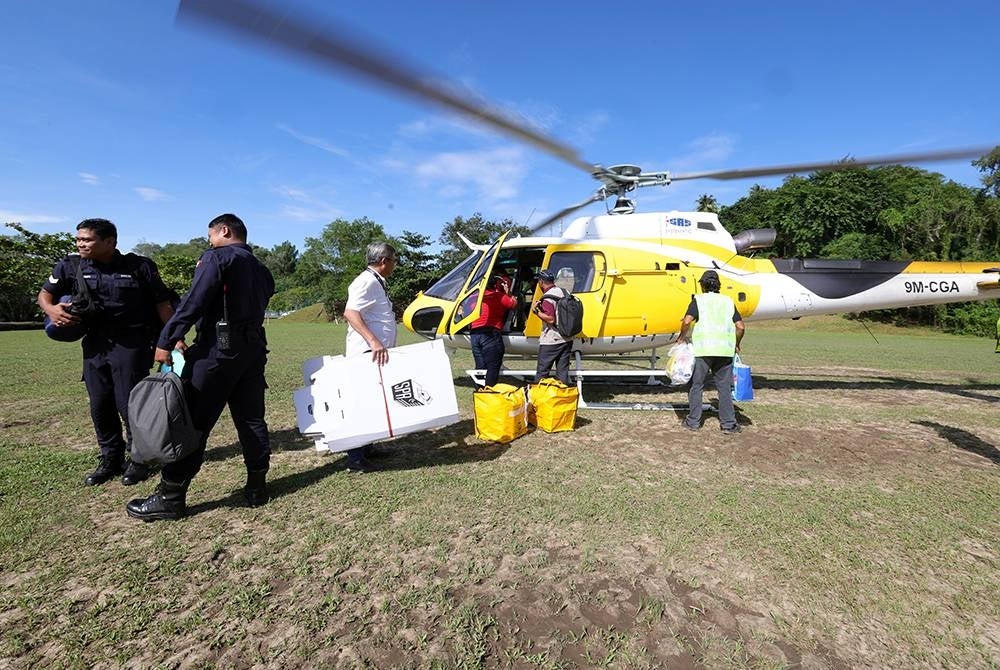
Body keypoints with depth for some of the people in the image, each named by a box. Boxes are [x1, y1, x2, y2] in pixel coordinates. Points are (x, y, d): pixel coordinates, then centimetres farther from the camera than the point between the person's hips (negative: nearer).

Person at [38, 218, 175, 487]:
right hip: (94, 344, 5)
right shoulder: (70, 266, 3)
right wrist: (51, 309, -9)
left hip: (131, 344, -4)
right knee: (100, 405, 10)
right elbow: (45, 293, 15)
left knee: (129, 404, -2)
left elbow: (162, 303, -4)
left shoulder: (139, 266, -7)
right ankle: (111, 459, 26)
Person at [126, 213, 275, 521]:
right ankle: (257, 486, 15)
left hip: (218, 349, -7)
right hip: (254, 349, 7)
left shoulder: (217, 257, -5)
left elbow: (193, 302, -14)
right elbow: (253, 307, 15)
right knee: (251, 418, 10)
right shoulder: (261, 269, 18)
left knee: (191, 421, -1)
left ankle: (170, 497, 6)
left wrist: (166, 340, -13)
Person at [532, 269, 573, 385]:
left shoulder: (547, 298, -16)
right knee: (563, 372, 11)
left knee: (542, 373, 3)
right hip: (567, 339, 7)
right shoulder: (564, 292, 8)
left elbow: (550, 319, -23)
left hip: (551, 341, -7)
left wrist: (536, 311, -13)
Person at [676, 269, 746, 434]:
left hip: (702, 350, -3)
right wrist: (736, 345, 20)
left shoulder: (698, 300, 1)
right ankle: (728, 424, 12)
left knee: (696, 386, 8)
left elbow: (687, 321, -13)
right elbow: (740, 326, 6)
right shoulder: (728, 301, 12)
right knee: (725, 388, 9)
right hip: (725, 351, 3)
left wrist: (682, 337, 3)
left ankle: (693, 422, 13)